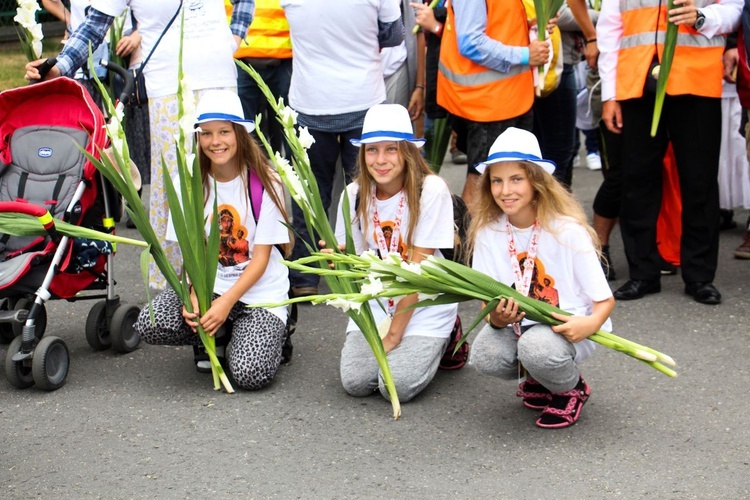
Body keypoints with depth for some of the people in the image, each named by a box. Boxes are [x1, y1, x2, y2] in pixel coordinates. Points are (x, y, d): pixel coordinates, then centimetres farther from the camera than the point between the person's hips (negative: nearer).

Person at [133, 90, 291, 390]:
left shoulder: (265, 183, -8)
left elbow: (261, 257, -8)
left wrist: (227, 301, -20)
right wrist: (195, 295, -18)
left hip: (258, 288, -3)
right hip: (207, 283, 3)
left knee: (250, 374, -24)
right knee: (149, 325, -24)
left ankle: (269, 333, 11)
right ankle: (219, 334, 5)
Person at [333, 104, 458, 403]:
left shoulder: (431, 191, -17)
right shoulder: (355, 194, -3)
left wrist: (393, 335, -15)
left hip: (424, 304, -3)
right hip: (375, 303, 4)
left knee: (397, 385, -20)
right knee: (355, 381, -16)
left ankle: (439, 343, 11)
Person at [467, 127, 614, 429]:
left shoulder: (567, 231, -15)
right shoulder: (488, 233, -4)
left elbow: (604, 299, -12)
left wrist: (592, 322, -35)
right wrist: (496, 318, -27)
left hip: (568, 329, -4)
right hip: (517, 325, 4)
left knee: (537, 347, -36)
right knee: (485, 355, -27)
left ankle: (571, 389, 0)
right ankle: (540, 380, 8)